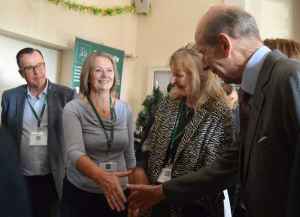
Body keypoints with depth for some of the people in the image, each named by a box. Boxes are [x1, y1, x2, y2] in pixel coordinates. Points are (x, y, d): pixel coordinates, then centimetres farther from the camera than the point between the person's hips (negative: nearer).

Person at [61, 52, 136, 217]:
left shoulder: (125, 109, -1)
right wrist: (101, 176, -41)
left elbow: (129, 153, 7)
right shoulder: (73, 109, -11)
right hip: (79, 194, -3)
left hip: (117, 193, 3)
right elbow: (74, 152, -24)